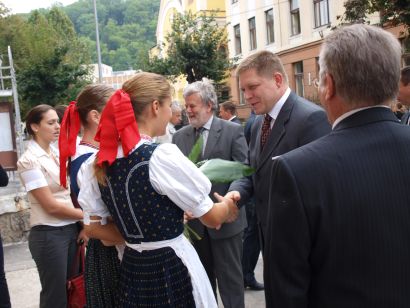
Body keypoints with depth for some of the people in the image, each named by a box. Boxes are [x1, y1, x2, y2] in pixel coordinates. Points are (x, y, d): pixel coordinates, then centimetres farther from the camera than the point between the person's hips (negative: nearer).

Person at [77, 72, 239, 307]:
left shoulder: (99, 163, -2)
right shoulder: (162, 156, -20)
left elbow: (93, 227, 5)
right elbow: (212, 218, -12)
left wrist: (138, 238, 11)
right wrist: (228, 206, 9)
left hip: (131, 268, 6)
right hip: (173, 269, -6)